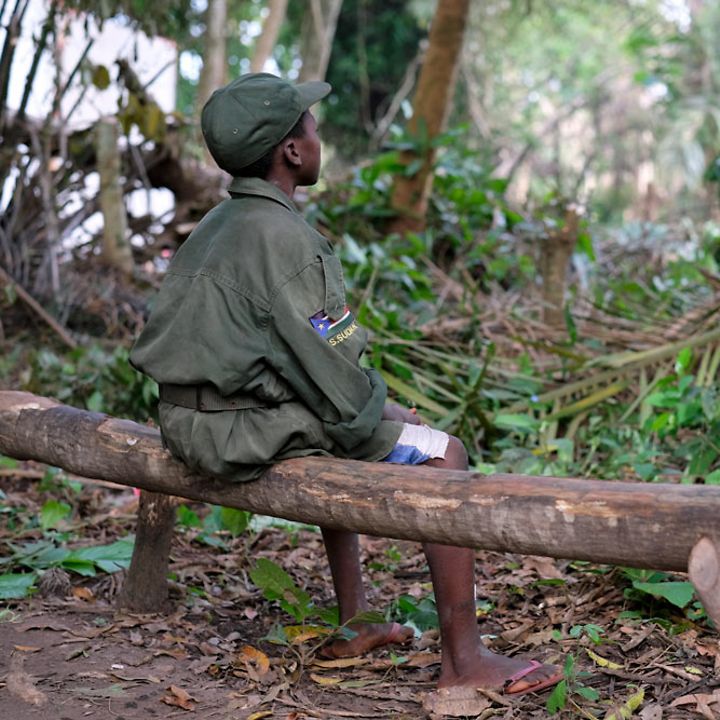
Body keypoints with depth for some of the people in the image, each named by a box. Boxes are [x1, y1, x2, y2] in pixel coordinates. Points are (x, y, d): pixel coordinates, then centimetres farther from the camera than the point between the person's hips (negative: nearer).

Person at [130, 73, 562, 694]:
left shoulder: (216, 226, 12)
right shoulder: (280, 236, -19)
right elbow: (326, 369, -21)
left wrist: (372, 402, 15)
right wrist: (380, 408, -2)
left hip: (198, 423, 10)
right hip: (253, 435, -10)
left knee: (360, 422, 34)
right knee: (443, 455, -3)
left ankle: (353, 625, 32)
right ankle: (464, 660, 0)